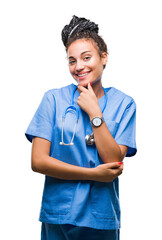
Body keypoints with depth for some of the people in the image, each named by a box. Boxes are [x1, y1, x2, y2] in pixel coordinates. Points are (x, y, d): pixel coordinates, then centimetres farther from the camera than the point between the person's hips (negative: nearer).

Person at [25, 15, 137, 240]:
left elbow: (114, 162, -11)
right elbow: (38, 161, -9)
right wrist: (94, 174, -12)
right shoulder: (54, 99, -3)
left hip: (102, 217, 1)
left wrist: (94, 113, -14)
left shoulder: (123, 104, -1)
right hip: (58, 216, 0)